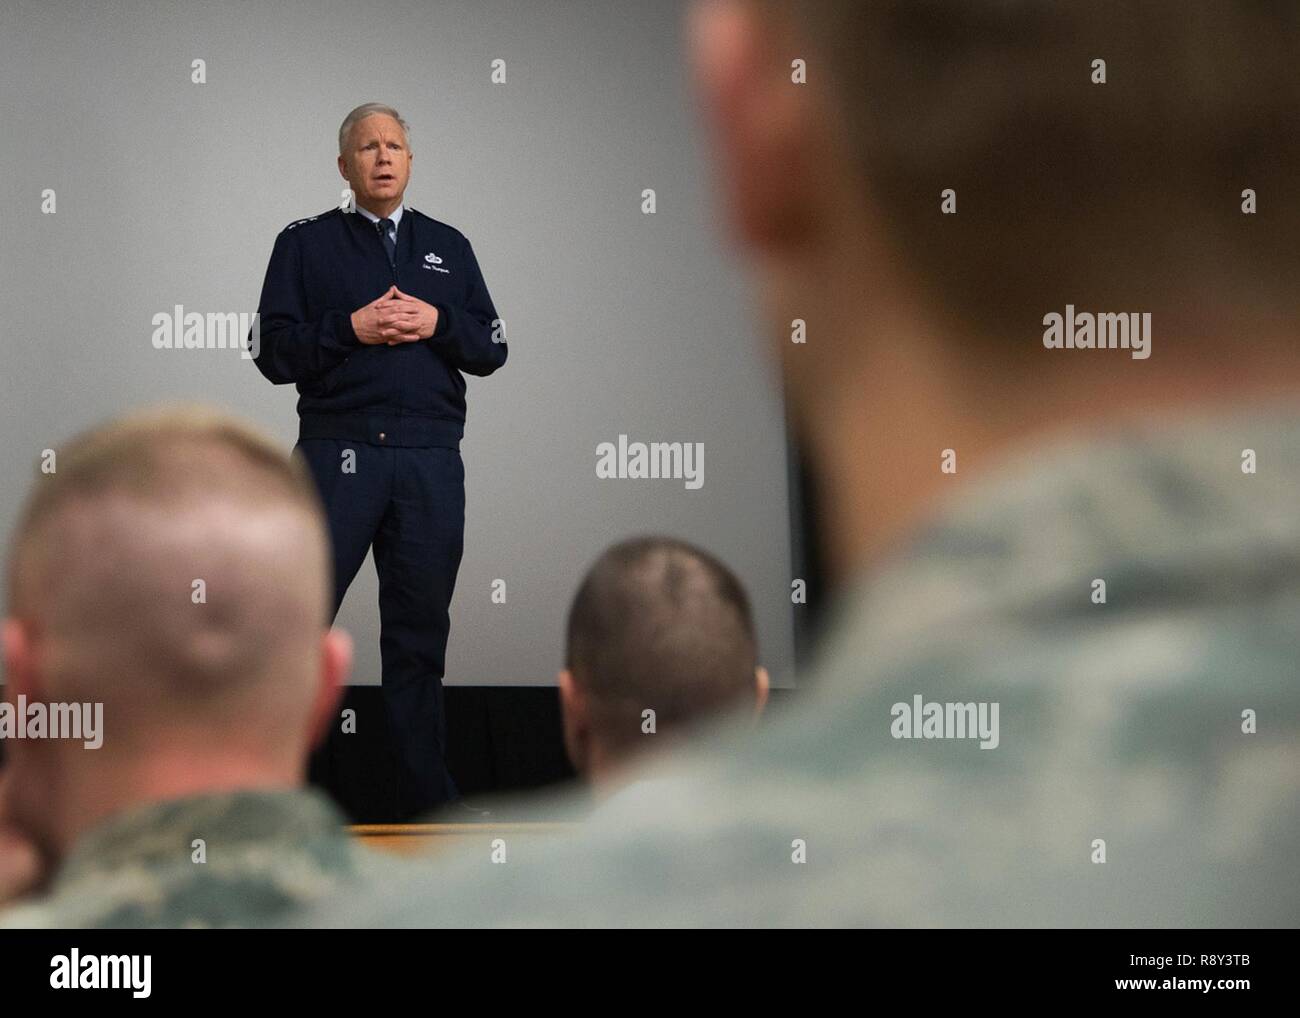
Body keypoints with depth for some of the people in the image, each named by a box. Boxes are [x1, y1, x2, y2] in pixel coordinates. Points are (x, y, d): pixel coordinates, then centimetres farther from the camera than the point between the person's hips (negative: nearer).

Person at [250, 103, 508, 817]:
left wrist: (436, 323, -6)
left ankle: (427, 795, 14)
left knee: (420, 626, 8)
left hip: (430, 457, 3)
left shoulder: (448, 246, 17)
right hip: (337, 452, -3)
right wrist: (351, 329, -13)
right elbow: (273, 352, 0)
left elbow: (492, 349, 12)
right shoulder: (306, 244, 8)